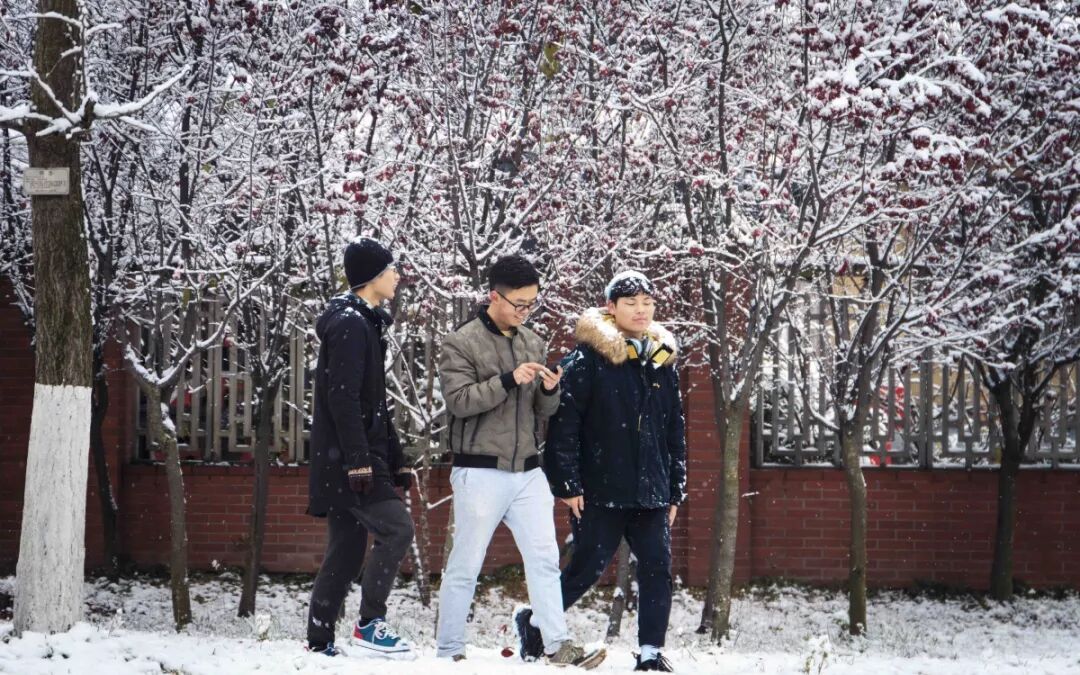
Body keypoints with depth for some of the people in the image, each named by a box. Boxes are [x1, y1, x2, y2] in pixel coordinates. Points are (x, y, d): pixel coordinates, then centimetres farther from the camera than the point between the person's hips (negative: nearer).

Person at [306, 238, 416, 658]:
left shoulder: (364, 324, 21)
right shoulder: (350, 325, -11)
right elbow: (342, 398, -20)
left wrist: (394, 461, 22)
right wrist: (359, 460, -25)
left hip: (349, 461, 10)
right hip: (348, 458, -10)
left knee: (346, 550, 9)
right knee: (396, 528, -15)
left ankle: (319, 643, 10)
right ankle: (370, 624, -11)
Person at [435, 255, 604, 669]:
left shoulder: (533, 344, 12)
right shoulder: (461, 343, -5)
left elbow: (542, 413, 14)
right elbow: (458, 400, -15)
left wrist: (550, 391, -8)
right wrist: (509, 380, -22)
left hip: (528, 472, 6)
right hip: (481, 473, -5)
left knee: (545, 560, 1)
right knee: (465, 565, 1)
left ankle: (557, 646, 2)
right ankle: (448, 650, 10)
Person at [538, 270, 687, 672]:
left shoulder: (663, 362, 13)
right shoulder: (589, 358, -6)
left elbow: (676, 433, 18)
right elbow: (564, 423, -9)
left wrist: (675, 490, 14)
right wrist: (568, 484, -13)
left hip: (651, 490, 5)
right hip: (600, 489, -5)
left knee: (658, 568, -2)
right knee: (588, 567, -2)